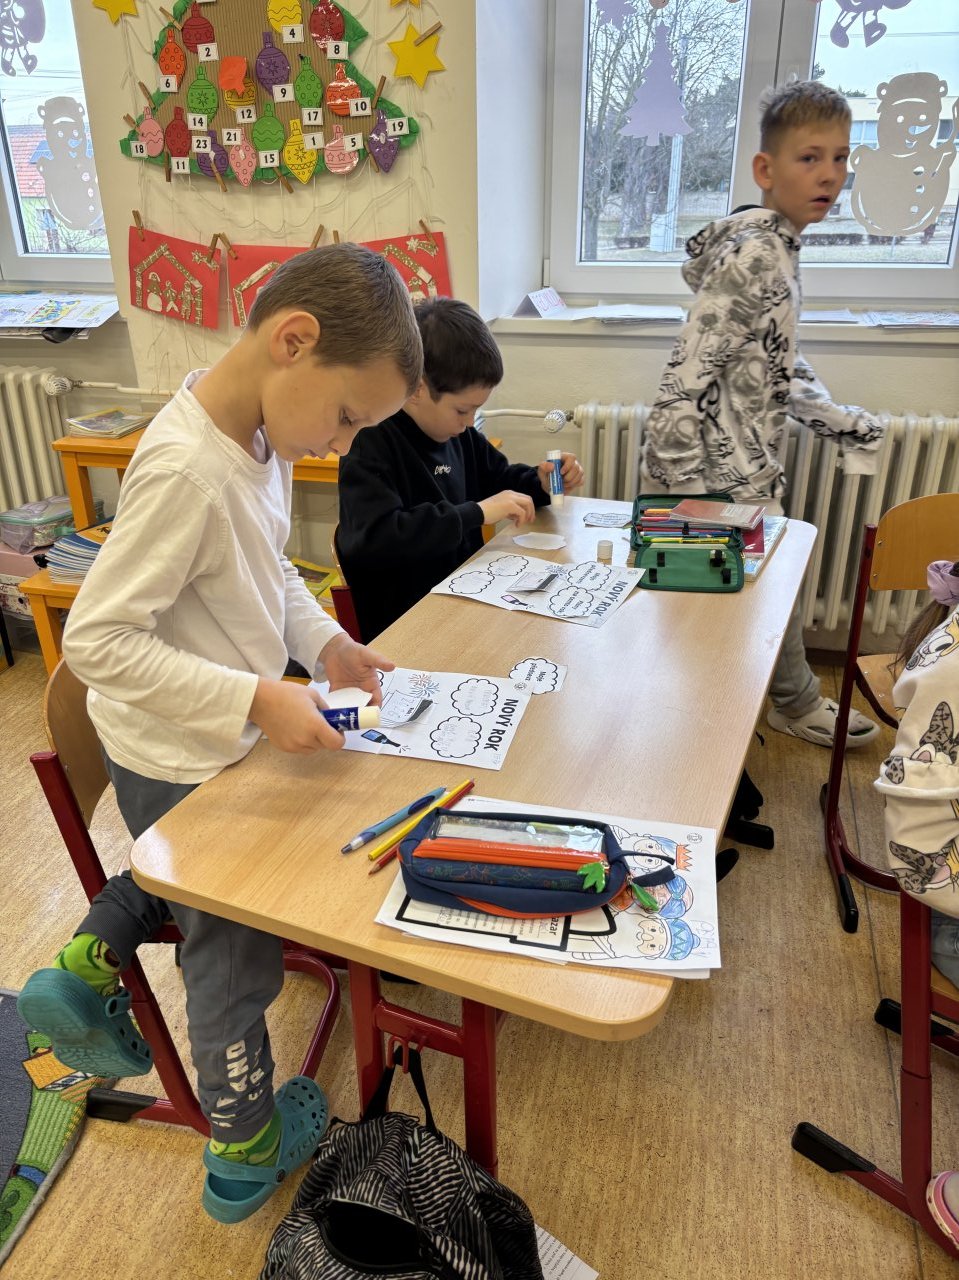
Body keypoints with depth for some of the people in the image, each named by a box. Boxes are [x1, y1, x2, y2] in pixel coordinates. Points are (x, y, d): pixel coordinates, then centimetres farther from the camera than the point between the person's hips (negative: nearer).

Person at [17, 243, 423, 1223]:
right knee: (236, 955, 15)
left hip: (219, 742, 8)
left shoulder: (261, 432, -6)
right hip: (182, 764, -7)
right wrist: (257, 699, -30)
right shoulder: (185, 469, -33)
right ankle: (246, 1155, 40)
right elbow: (97, 640, -29)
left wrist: (323, 640, -5)